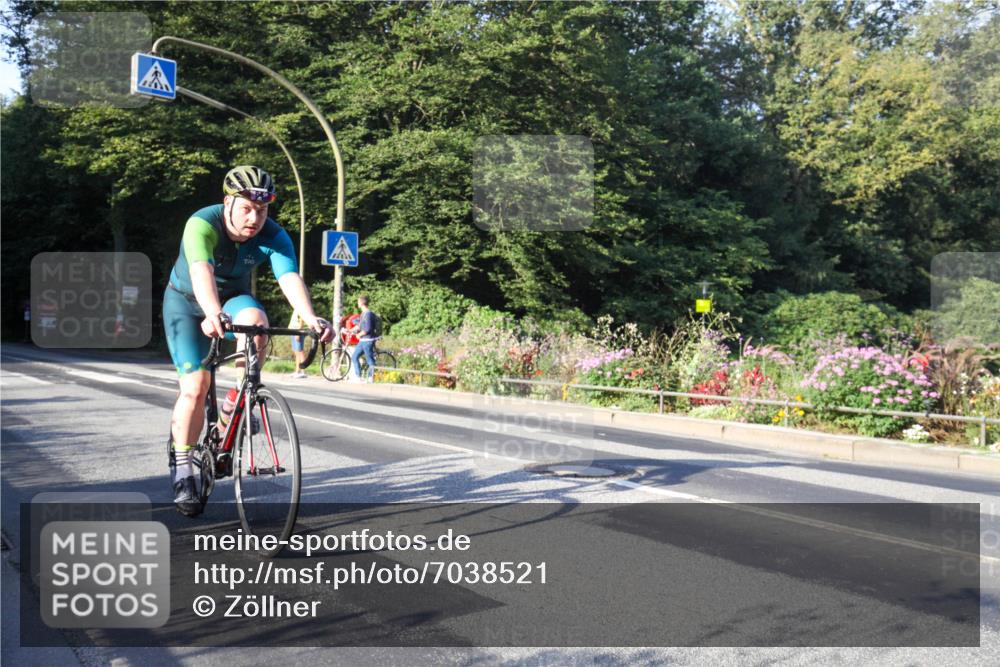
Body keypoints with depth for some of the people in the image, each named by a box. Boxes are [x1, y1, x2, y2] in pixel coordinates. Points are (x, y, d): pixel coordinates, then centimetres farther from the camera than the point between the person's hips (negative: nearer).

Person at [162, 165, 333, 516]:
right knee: (195, 385, -14)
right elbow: (202, 273, -48)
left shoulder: (274, 236, -23)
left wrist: (311, 319, -56)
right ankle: (182, 470, 2)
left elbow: (290, 279, -38)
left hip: (233, 298, 2)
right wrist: (214, 315, -67)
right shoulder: (202, 225, -31)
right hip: (187, 302, -2)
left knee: (255, 319, -33)